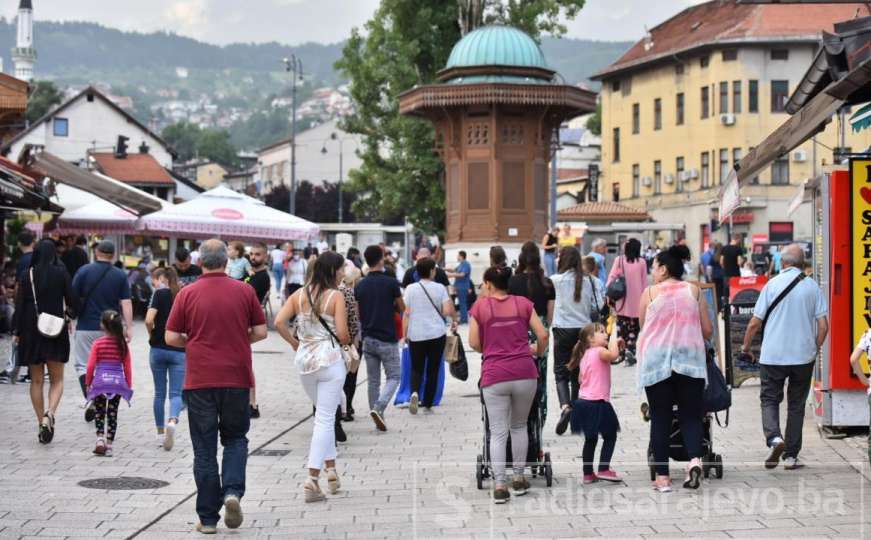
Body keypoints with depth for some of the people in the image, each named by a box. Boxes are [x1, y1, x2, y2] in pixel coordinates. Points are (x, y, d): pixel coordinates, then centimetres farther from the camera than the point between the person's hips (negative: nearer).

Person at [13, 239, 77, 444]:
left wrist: (16, 332, 3)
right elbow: (72, 302, -5)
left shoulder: (27, 275, -2)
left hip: (31, 332, 1)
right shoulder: (61, 273, -5)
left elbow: (19, 304, -3)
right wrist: (68, 314, 17)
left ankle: (41, 422, 10)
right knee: (57, 379, 7)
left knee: (36, 380, 12)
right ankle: (49, 413, -18)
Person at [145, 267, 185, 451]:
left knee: (159, 393, 11)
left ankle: (160, 434, 17)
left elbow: (149, 320, -15)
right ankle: (173, 421, -28)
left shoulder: (160, 294, -4)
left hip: (158, 348, -1)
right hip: (179, 351, 1)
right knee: (176, 393, 1)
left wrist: (151, 335, 2)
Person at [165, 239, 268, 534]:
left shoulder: (187, 294, -3)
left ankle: (208, 518, 8)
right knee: (235, 438, 17)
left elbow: (171, 337, -3)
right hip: (237, 378, 1)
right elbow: (260, 332, 2)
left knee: (205, 448, 6)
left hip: (199, 380, -1)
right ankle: (233, 492, -8)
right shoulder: (244, 291, 0)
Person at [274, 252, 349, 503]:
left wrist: (294, 343, 8)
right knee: (325, 419, 0)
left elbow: (279, 322, -5)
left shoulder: (299, 294, 4)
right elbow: (342, 334, -13)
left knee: (324, 415, 23)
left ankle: (331, 468, 23)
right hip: (330, 360, -5)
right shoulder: (336, 296, -9)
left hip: (304, 361, 5)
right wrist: (347, 341, 9)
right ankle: (312, 481, -5)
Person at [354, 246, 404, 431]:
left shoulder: (360, 286, 2)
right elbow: (402, 308, 0)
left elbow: (358, 315, 6)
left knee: (373, 380, 12)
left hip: (368, 339, 4)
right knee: (393, 377, 5)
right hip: (387, 339, -4)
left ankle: (378, 417, 14)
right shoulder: (391, 282, -10)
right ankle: (378, 407, -17)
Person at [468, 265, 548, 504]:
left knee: (498, 432, 2)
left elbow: (474, 343, 2)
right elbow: (543, 336, 4)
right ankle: (519, 479, 22)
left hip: (494, 375, -2)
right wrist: (537, 351, 24)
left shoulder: (480, 306, 3)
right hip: (525, 373, 2)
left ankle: (500, 486, -3)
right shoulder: (523, 303, 7)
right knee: (519, 426, 18)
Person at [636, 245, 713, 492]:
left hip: (656, 361, -1)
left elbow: (643, 329, 6)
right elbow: (707, 331, 7)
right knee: (690, 415, 7)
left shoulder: (650, 293, 2)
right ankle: (695, 459, -18)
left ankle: (662, 476, 4)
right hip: (690, 359, 1)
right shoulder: (694, 291, 7)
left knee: (660, 418, 4)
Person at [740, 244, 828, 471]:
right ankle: (791, 456, 11)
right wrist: (816, 348, 15)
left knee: (769, 399, 9)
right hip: (803, 356, 2)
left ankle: (774, 438, -16)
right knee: (796, 405, 11)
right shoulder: (812, 287, 0)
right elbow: (823, 326, -3)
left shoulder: (772, 284, -4)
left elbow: (755, 323, -3)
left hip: (773, 356, -1)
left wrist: (746, 346, 13)